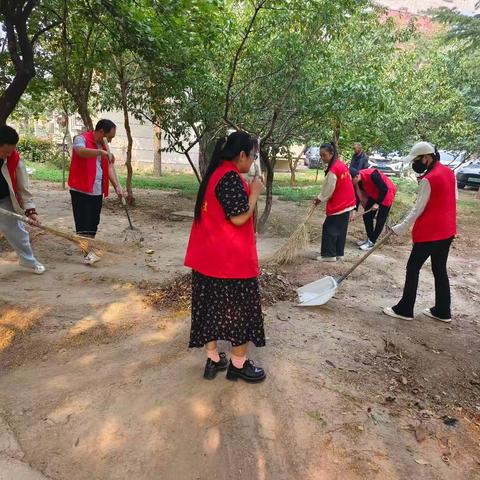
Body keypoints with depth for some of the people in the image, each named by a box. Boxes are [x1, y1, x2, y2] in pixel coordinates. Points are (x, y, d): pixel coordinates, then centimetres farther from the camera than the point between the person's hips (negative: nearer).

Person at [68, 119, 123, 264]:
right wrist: (101, 152, -45)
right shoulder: (81, 139, -9)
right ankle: (88, 253, -5)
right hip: (81, 190, -7)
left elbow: (109, 167, 7)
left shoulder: (103, 146, 13)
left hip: (97, 191, 7)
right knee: (83, 222, -7)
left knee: (93, 223, 13)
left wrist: (117, 186, -5)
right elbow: (80, 151, -33)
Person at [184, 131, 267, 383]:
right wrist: (255, 192, -9)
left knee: (211, 304, 14)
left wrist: (247, 190, 11)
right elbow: (239, 218, -21)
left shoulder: (215, 173, 11)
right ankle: (238, 363, 20)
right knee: (240, 307, 6)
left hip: (208, 254, 9)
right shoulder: (232, 178, -19)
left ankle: (213, 359, 26)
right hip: (231, 257, -9)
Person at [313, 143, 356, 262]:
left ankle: (329, 254, 6)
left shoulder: (333, 169, -21)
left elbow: (328, 189, -15)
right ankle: (339, 253, 22)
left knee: (329, 228, 1)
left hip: (338, 205, -9)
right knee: (341, 229, 15)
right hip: (348, 203, 9)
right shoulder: (342, 164, 8)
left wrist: (319, 199, 1)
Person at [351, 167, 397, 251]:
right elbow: (357, 195, 0)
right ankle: (369, 238, 17)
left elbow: (384, 189, -27)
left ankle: (371, 242, 0)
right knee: (366, 215, 5)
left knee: (380, 219, -4)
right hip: (374, 195, 8)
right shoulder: (358, 181, -12)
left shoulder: (372, 175, -35)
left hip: (387, 193, -7)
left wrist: (377, 203, -25)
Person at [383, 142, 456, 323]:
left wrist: (399, 229, -13)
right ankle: (442, 311, 22)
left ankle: (404, 310, 7)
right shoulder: (449, 172, 8)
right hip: (447, 231, 9)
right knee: (440, 270, 15)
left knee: (413, 268, 1)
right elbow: (452, 199, 17)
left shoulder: (427, 179, -18)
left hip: (429, 233, -9)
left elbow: (417, 210, -17)